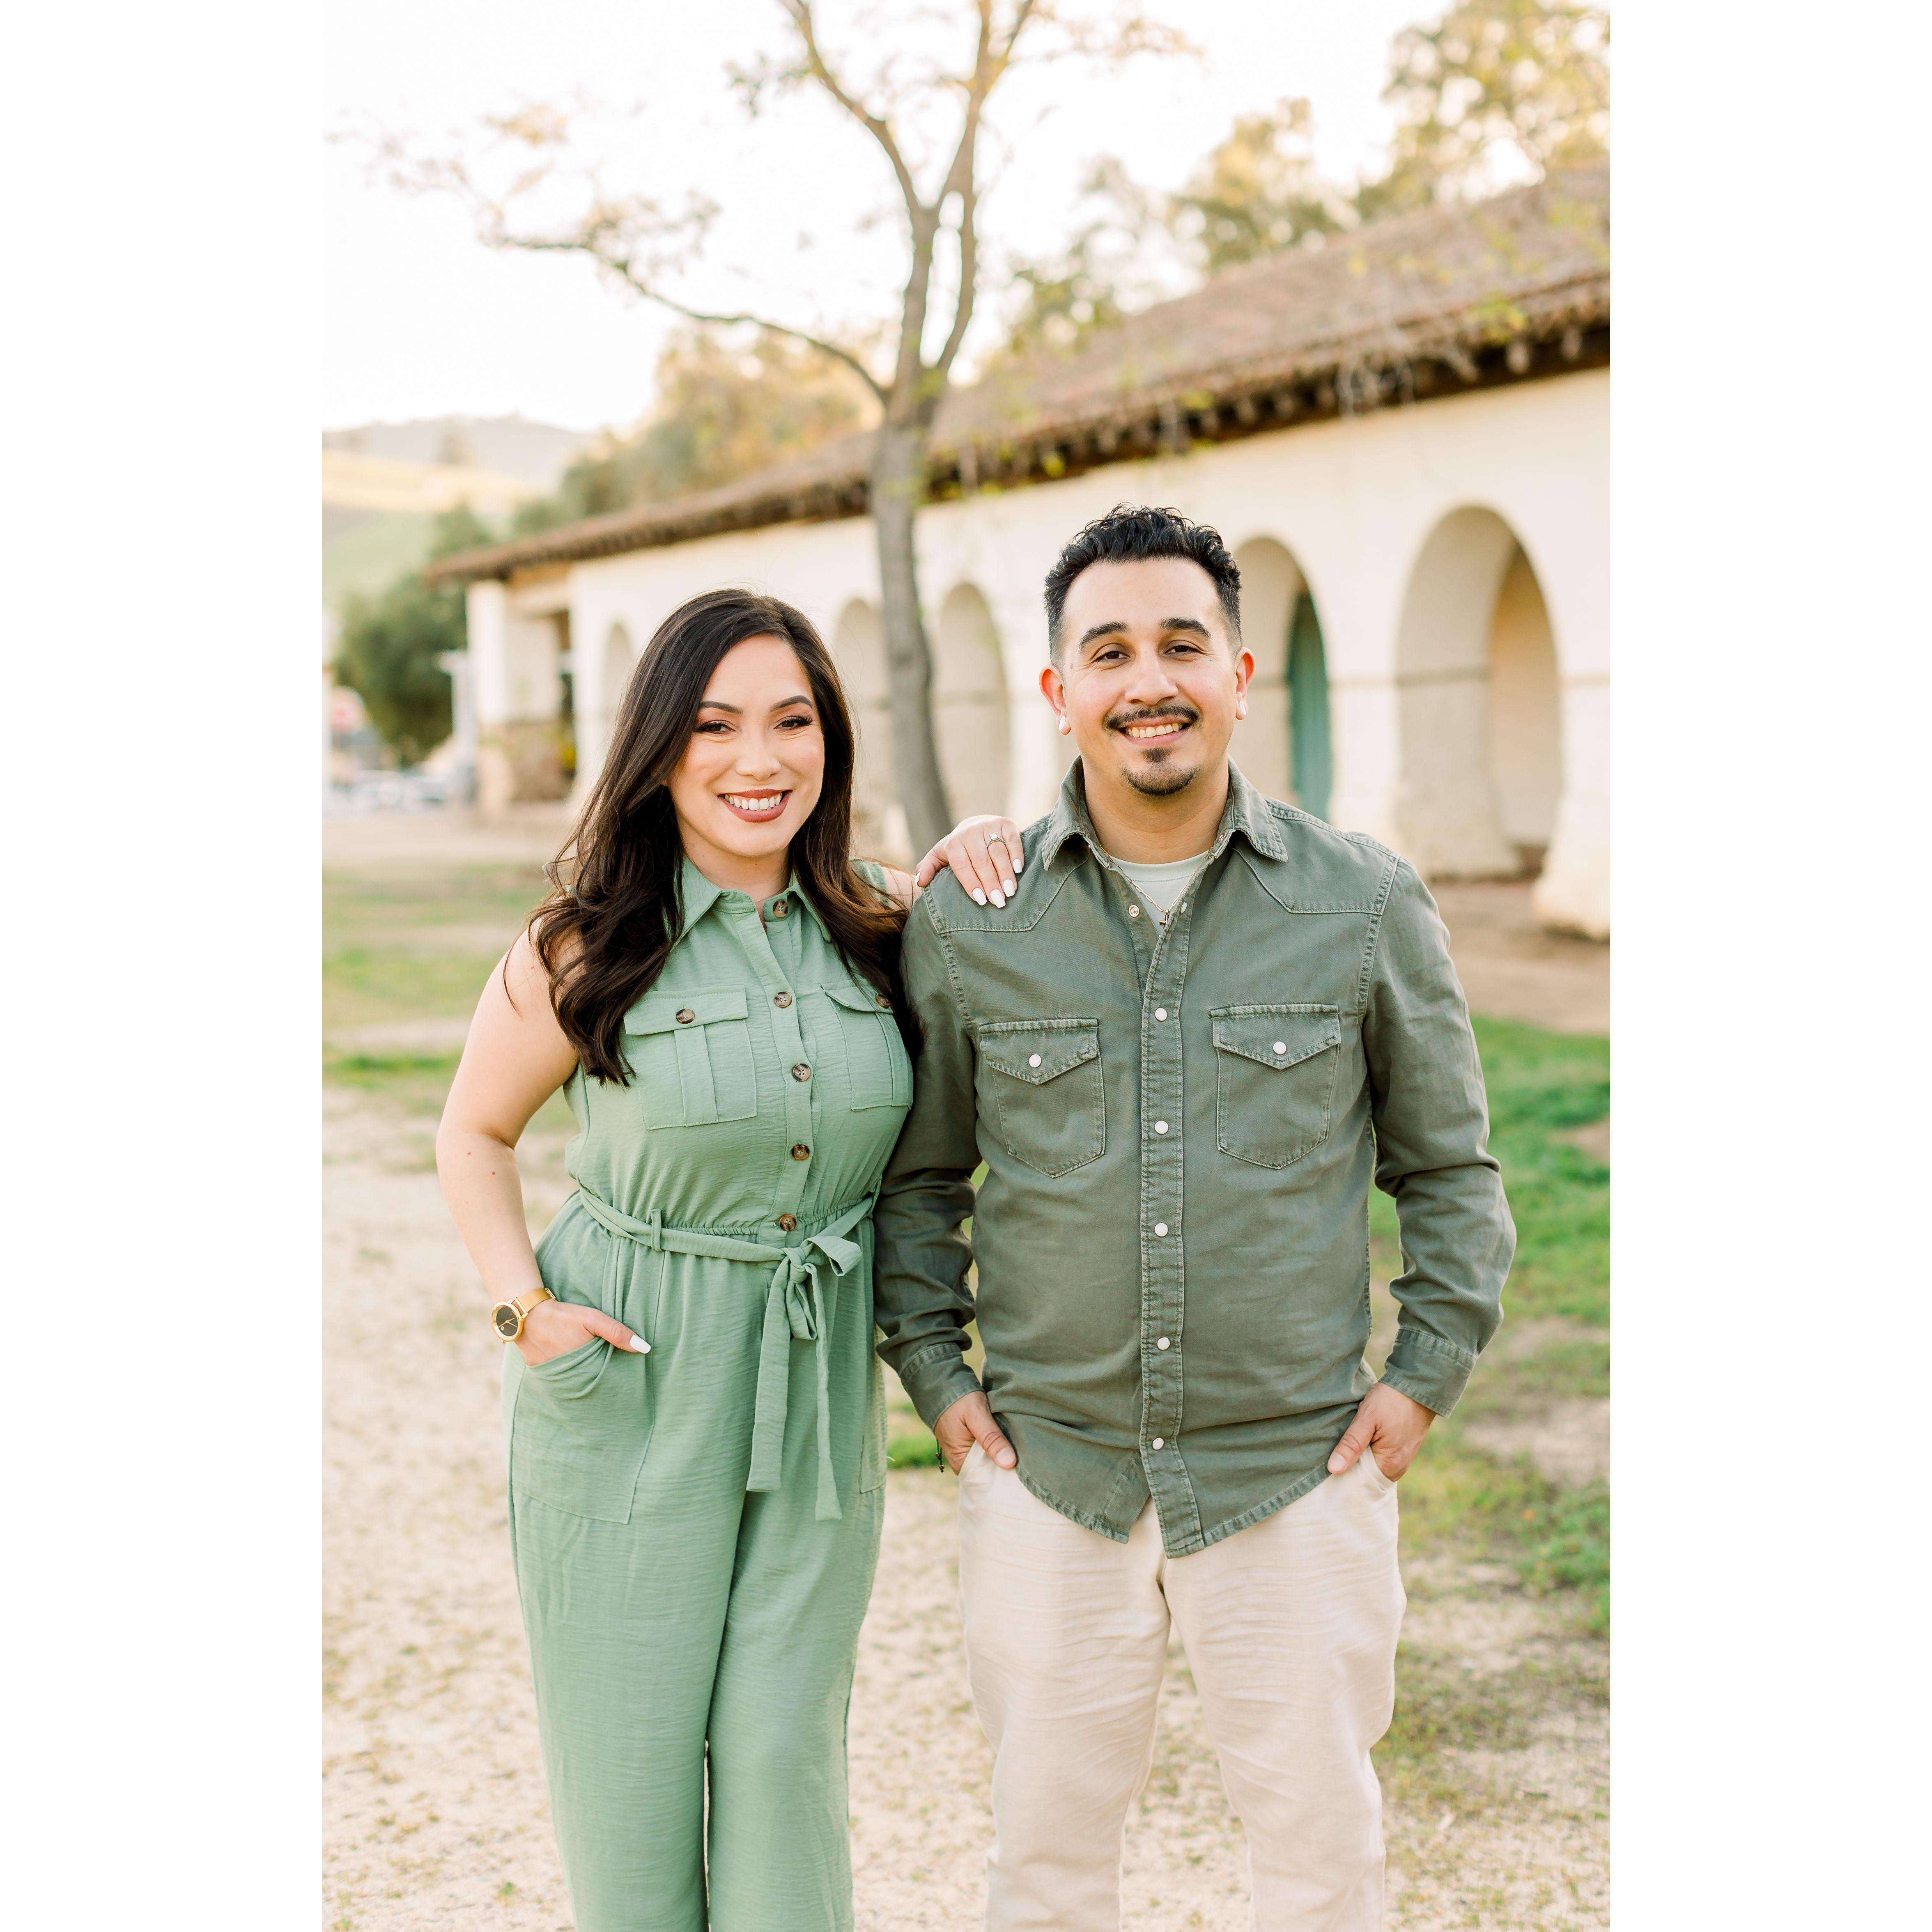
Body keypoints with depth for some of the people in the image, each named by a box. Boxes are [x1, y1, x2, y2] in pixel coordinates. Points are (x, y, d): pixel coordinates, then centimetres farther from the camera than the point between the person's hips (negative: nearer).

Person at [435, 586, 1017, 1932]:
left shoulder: (875, 928, 0)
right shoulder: (586, 950, -8)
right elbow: (475, 1133, 5)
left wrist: (974, 851, -2)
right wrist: (525, 1305, -8)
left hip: (821, 1390, 3)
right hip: (629, 1386, -2)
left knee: (787, 1756, 7)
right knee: (631, 1757, 8)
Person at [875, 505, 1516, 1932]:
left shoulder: (1368, 904, -3)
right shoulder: (968, 919, -2)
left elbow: (1449, 1164, 7)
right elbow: (915, 1170, 10)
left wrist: (1427, 1376, 1)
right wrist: (934, 1372, 3)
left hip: (1299, 1477, 0)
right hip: (1048, 1475, 1)